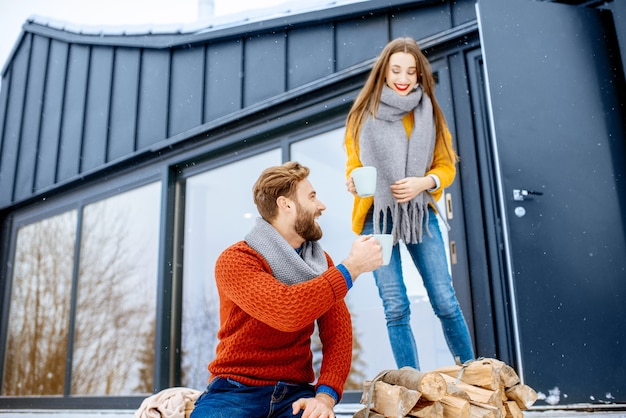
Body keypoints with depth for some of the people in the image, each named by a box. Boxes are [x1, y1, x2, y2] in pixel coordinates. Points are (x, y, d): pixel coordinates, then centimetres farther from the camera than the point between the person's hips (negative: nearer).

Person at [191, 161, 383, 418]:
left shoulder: (321, 263, 9)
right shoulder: (235, 260, -10)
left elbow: (338, 332, -1)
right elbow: (286, 312, -27)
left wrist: (325, 395, -18)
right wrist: (352, 267, -18)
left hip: (295, 392, 3)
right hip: (235, 390, -3)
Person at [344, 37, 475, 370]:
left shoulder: (430, 114, 6)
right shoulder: (363, 115, 3)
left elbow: (447, 165, 6)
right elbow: (353, 166, 8)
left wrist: (424, 182, -15)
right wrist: (353, 182, -15)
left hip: (420, 212, 1)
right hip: (377, 217, 0)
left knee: (445, 302, 2)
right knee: (395, 309, 1)